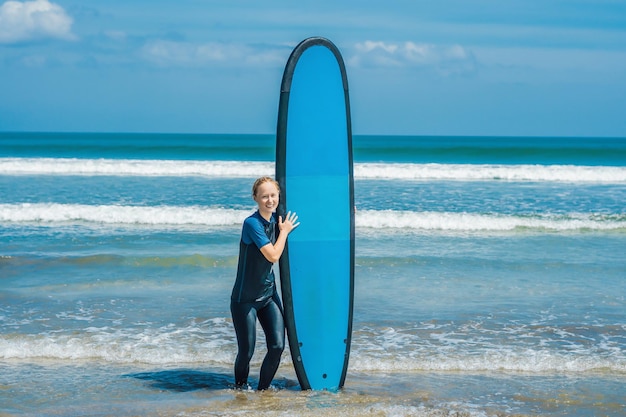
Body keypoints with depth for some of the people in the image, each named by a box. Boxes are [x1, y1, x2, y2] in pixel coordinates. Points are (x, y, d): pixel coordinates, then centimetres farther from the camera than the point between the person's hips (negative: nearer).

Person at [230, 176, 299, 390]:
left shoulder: (277, 220, 2)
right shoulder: (252, 223, -20)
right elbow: (273, 255, -22)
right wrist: (284, 230, -9)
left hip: (268, 295, 6)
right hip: (245, 298, -6)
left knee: (277, 346, -4)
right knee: (246, 351, 2)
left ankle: (263, 390, 14)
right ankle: (240, 389, 28)